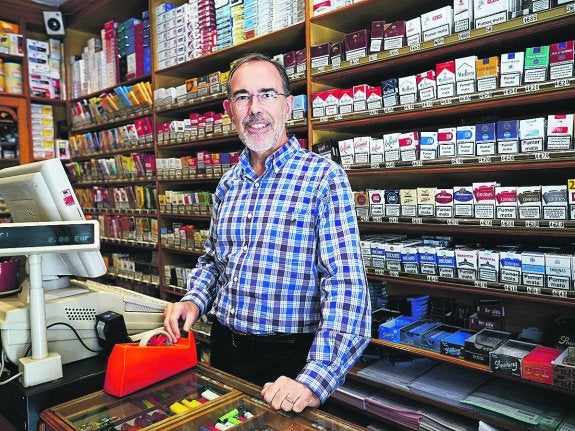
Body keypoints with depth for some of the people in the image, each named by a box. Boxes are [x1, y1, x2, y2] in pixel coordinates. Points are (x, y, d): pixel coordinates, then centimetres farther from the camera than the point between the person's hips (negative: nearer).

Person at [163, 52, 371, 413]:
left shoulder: (324, 176, -15)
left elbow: (346, 285, -22)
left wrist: (314, 381, -29)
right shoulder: (228, 184, 5)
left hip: (289, 361, -6)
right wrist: (195, 300, -2)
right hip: (224, 350, 6)